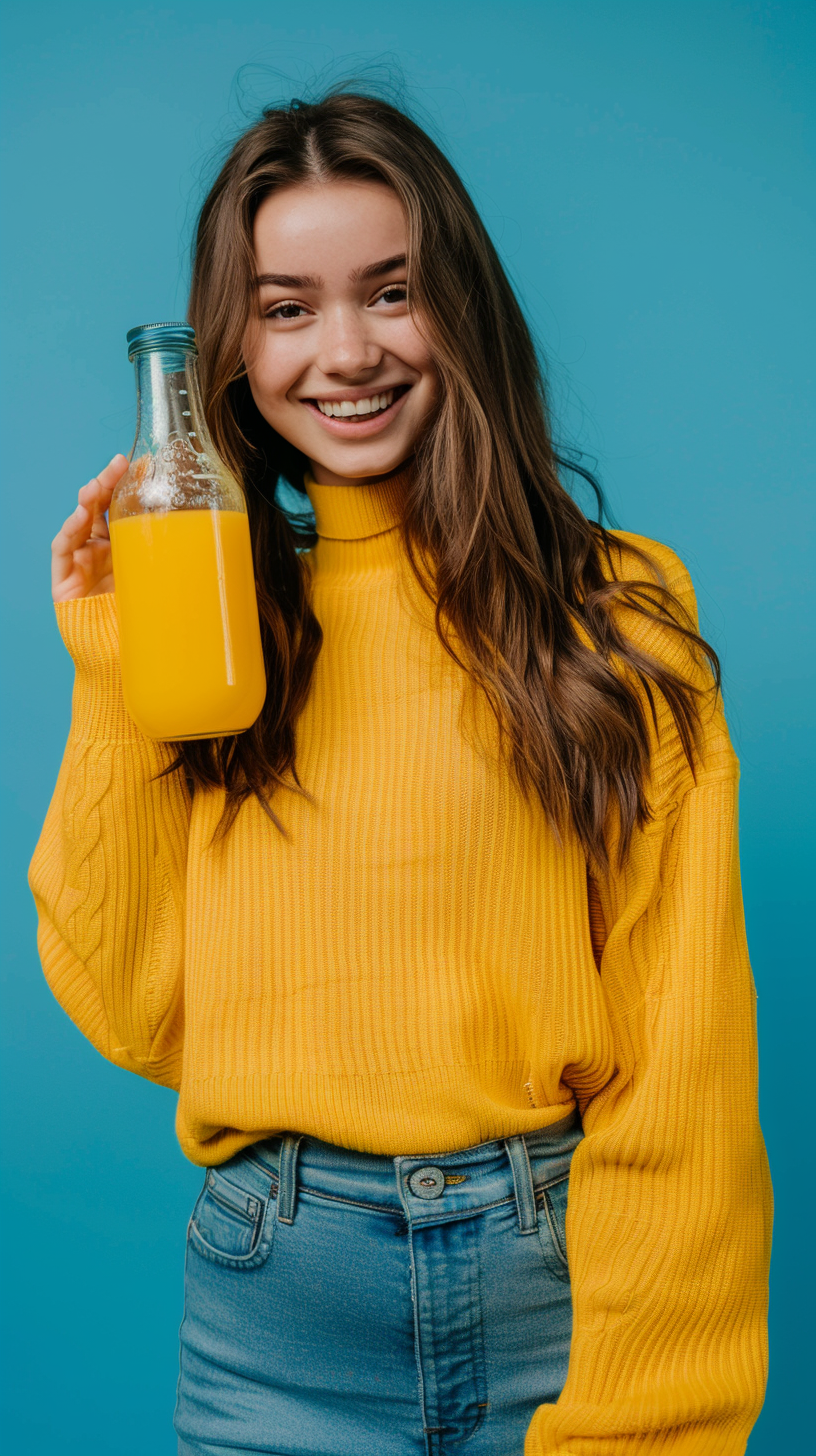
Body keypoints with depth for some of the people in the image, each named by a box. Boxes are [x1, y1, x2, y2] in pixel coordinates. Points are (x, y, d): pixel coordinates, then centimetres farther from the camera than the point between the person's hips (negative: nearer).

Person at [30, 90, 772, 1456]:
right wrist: (113, 682, -7)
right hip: (274, 1301, 2)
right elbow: (137, 1014, -1)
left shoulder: (615, 613, -5)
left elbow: (680, 1055, -7)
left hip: (558, 1276, -1)